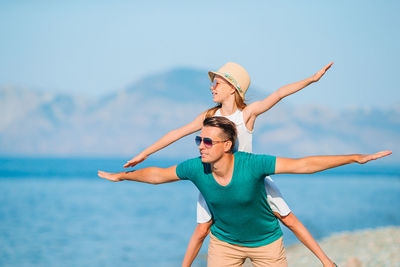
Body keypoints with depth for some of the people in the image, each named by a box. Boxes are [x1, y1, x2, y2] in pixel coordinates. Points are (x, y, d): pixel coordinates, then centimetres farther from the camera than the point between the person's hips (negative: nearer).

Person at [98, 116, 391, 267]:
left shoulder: (252, 165, -32)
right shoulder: (196, 168, -22)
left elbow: (302, 164, -31)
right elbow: (157, 174, -3)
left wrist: (355, 158, -34)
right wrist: (122, 176, 10)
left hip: (265, 242, -2)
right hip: (224, 242, 3)